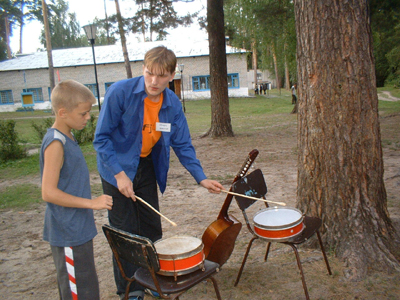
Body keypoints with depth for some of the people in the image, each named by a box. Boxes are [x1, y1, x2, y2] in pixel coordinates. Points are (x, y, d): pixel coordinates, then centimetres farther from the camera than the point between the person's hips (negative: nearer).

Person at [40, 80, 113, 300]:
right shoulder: (55, 143, -21)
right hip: (68, 236, -9)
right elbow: (49, 193, -24)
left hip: (77, 230, 9)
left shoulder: (67, 138, 8)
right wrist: (91, 203, -23)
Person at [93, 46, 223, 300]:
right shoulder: (120, 92, -23)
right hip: (117, 169, -4)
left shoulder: (173, 104, -9)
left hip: (147, 167, 5)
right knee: (126, 233, 2)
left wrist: (202, 178, -13)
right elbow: (102, 138, -18)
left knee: (152, 229, 13)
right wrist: (119, 174, -24)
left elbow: (183, 144, -4)